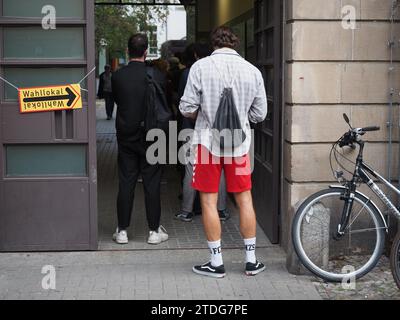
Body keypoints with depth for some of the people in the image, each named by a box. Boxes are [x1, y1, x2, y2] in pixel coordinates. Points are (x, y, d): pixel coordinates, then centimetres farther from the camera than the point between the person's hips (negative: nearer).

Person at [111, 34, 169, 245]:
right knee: (151, 184, 5)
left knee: (126, 183, 7)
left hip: (125, 135, 2)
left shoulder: (118, 76, -4)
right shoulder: (154, 75, -11)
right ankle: (154, 231, 10)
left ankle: (122, 231, 11)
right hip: (149, 136, -2)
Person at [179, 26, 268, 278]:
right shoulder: (252, 71, 0)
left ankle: (217, 263, 11)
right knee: (245, 200, 13)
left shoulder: (201, 67, -7)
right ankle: (251, 260, 18)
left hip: (208, 141, -2)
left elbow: (187, 109, -8)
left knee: (209, 202, 6)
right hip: (239, 143, 3)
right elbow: (259, 115, 4)